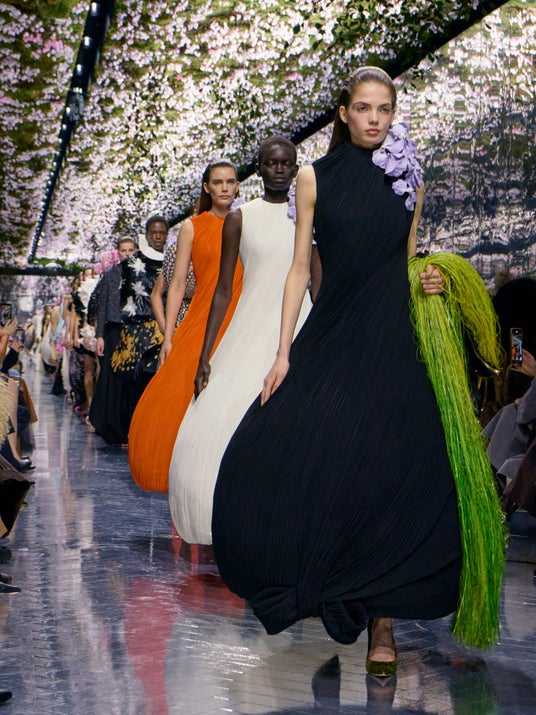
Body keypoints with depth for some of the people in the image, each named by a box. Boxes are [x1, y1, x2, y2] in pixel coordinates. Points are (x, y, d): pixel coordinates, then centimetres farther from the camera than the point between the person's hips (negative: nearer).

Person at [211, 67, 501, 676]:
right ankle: (314, 582, 13)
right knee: (276, 458, -10)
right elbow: (300, 269, 4)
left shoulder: (409, 181, 11)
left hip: (391, 344, 0)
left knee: (387, 478, -7)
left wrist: (427, 281, -5)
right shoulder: (315, 178, 6)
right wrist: (283, 353, -2)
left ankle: (381, 621, 1)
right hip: (327, 338, 0)